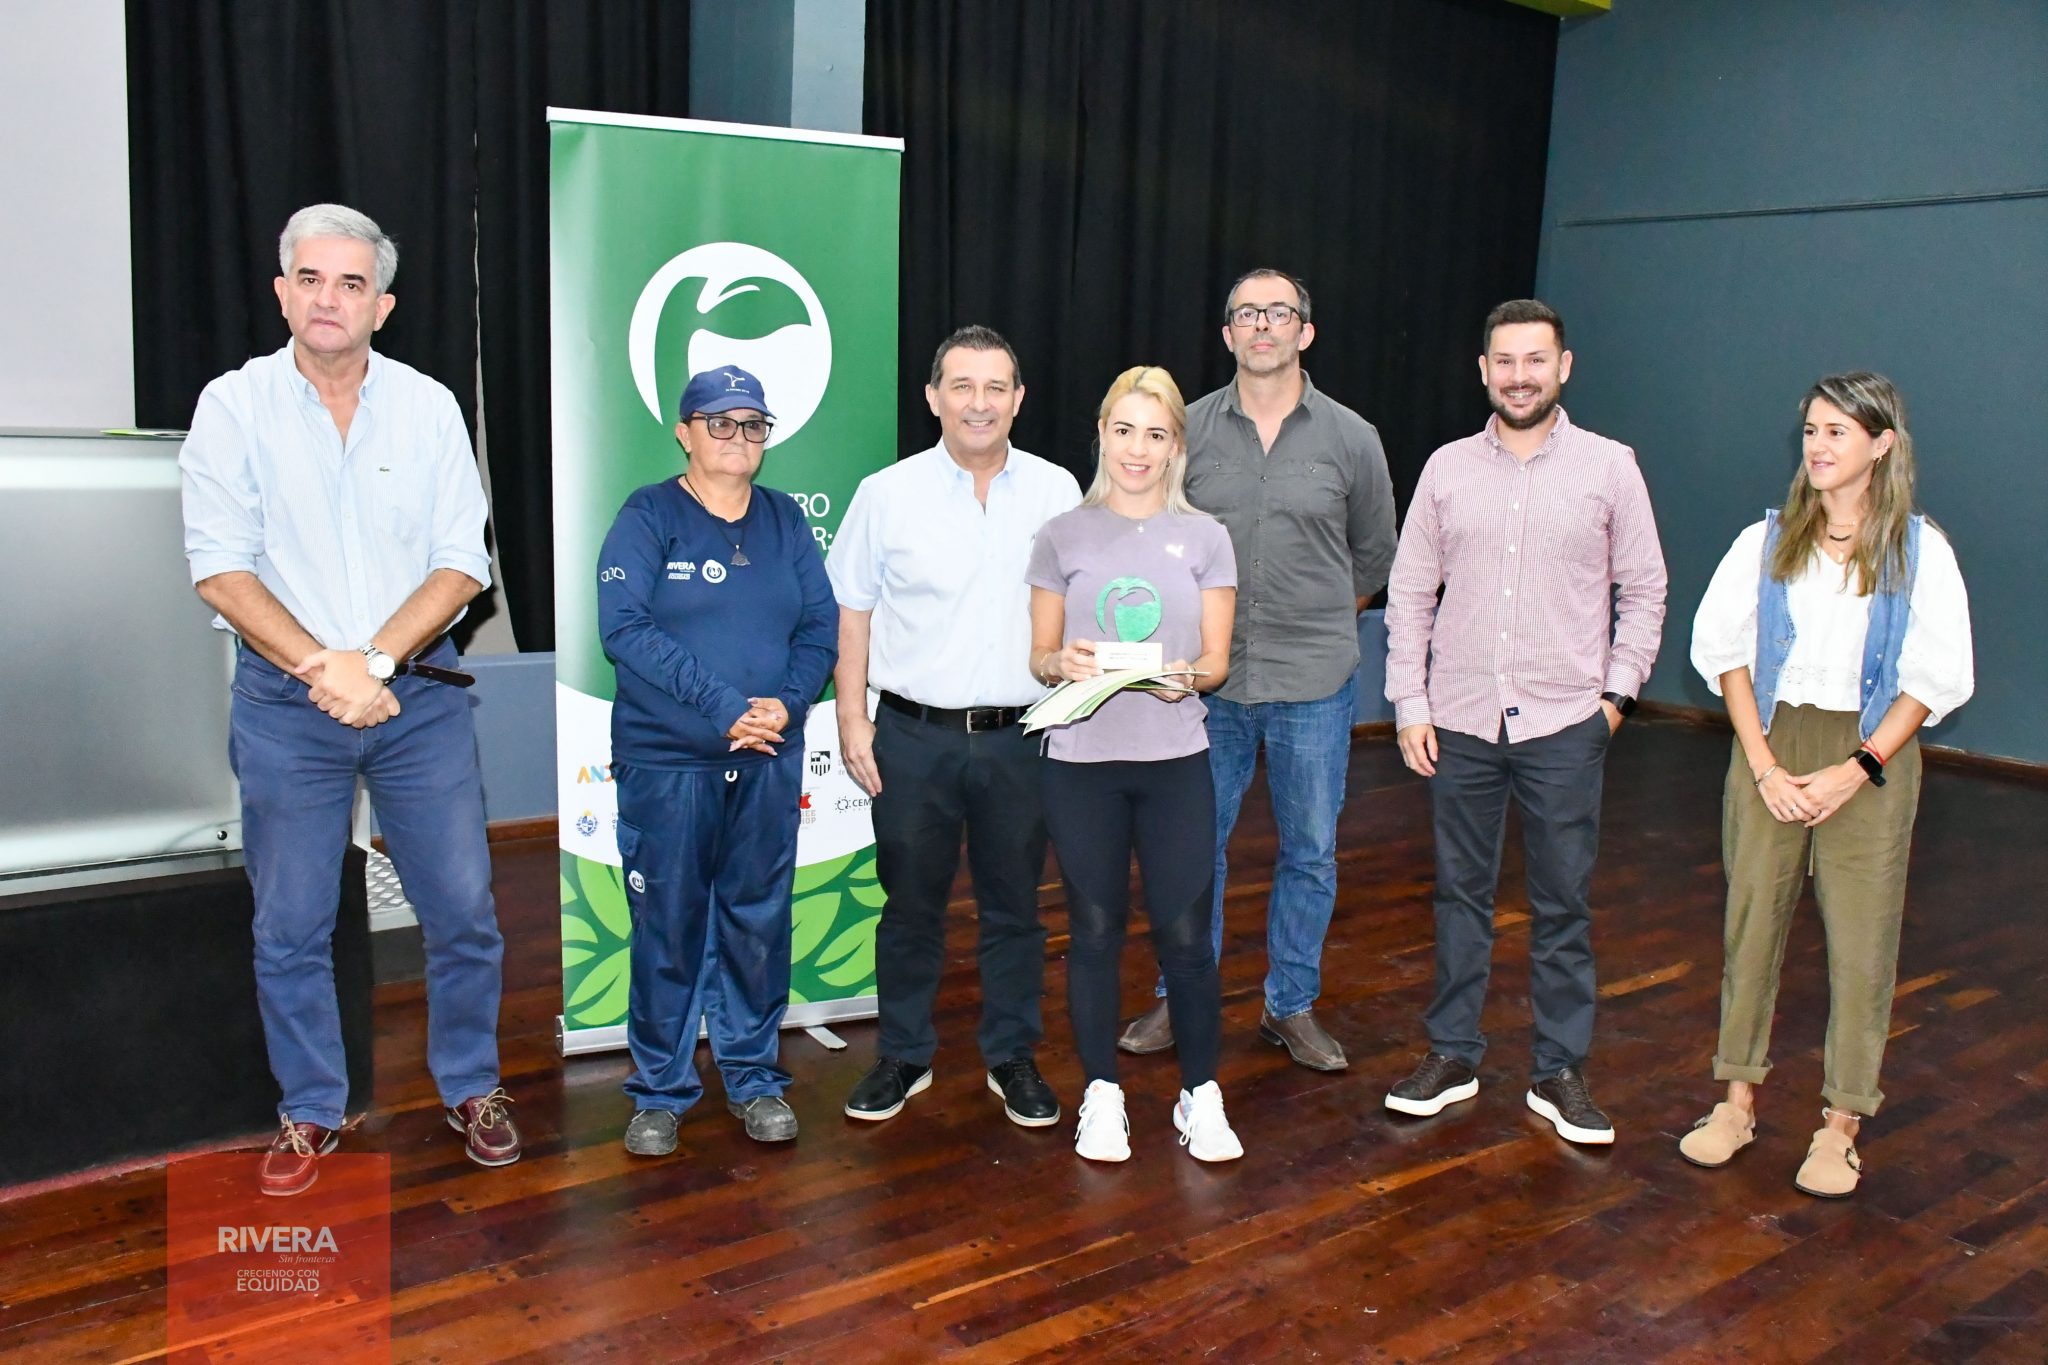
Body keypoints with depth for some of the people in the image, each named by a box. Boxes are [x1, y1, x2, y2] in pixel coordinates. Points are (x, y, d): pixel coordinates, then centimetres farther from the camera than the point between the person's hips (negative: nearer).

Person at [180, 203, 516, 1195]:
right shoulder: (233, 406, -2)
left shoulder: (428, 407, 1)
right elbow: (220, 569, -8)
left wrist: (376, 659, -16)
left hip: (419, 694, 1)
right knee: (289, 927, 9)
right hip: (285, 703, -1)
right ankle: (310, 1113, 27)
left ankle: (470, 1088, 26)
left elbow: (461, 564, -3)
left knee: (462, 908, 6)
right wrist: (321, 667, -18)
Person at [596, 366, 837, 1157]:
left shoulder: (785, 520, 10)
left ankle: (754, 1077, 25)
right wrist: (723, 706, -18)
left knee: (760, 922, 9)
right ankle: (660, 1091, 19)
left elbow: (822, 625, 7)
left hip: (770, 760, 4)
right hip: (666, 760, -3)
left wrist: (787, 703, -12)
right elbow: (624, 627, -13)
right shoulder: (647, 516, -2)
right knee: (667, 927, 3)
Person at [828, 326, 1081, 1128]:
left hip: (1020, 736, 1)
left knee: (1014, 906, 11)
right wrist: (852, 722, -3)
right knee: (911, 904, 9)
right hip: (914, 737, -1)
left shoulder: (1056, 492, 3)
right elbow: (850, 612, 2)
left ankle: (1013, 1059, 27)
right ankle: (904, 1056, 26)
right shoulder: (887, 494, 0)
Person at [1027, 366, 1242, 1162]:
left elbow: (1216, 661, 3)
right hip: (1081, 760, 0)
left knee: (1184, 933, 0)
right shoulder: (1063, 536, 4)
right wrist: (1063, 664, -17)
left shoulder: (1203, 537, 4)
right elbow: (1040, 656, 6)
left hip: (1175, 760, 0)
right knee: (1095, 930, 9)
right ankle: (1101, 1096, 23)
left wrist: (1187, 676, -19)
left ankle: (1201, 1097, 18)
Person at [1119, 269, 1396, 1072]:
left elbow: (1374, 555, 13)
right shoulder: (1189, 430, 0)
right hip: (1209, 678, 0)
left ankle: (1292, 1005, 26)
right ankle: (1180, 998, 25)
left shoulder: (1351, 439, 0)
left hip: (1315, 683, 0)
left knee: (1310, 851, 9)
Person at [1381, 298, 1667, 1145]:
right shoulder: (1448, 469, 4)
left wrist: (1618, 690, -2)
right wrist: (1409, 705, 1)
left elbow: (1643, 591, 6)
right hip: (1460, 722, 1)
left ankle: (1560, 1072, 19)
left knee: (1563, 905, 6)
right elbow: (1410, 593, 6)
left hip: (1565, 725, -1)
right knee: (1461, 894, 11)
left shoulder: (1609, 466, 2)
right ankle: (1452, 1056, 23)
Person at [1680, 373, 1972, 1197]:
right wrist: (1764, 765, -6)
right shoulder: (1767, 542, 4)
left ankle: (1840, 1127, 12)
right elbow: (1723, 647, 3)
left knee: (1862, 938, 0)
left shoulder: (1920, 551, -1)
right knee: (1752, 922, 6)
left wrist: (1855, 770, -11)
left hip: (1871, 759, -2)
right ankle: (1738, 1103, 18)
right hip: (1771, 746, 2)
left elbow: (1936, 677, -2)